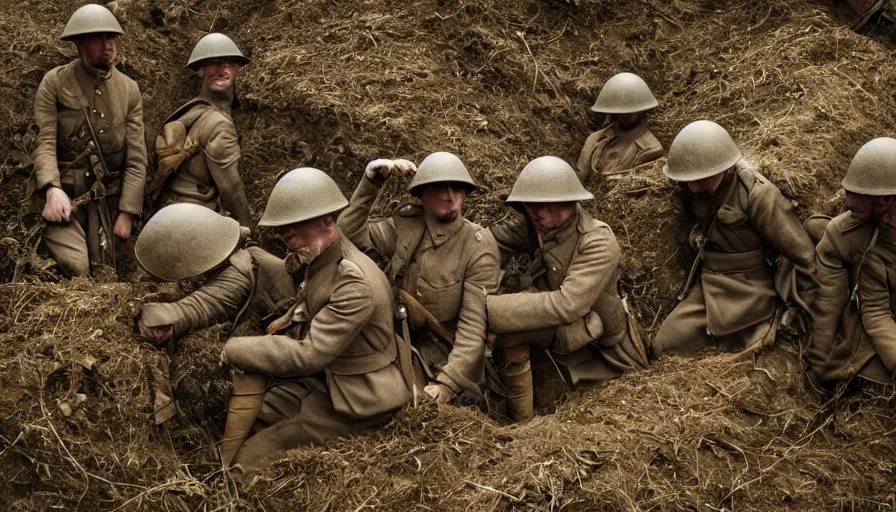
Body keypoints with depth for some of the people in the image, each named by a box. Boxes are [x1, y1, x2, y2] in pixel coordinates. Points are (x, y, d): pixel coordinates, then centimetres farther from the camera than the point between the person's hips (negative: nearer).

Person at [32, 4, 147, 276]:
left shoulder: (129, 89, 5)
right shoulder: (54, 82, -3)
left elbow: (136, 157, 3)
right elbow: (43, 141, -10)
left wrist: (127, 211, -4)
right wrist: (52, 189, -27)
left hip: (107, 198, 4)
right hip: (63, 194, -4)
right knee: (74, 267, -24)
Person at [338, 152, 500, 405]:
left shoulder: (479, 246, -14)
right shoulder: (406, 225, -1)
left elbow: (474, 325, -19)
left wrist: (447, 383, -27)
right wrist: (371, 180, -12)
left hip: (450, 360, -3)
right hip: (403, 346, 4)